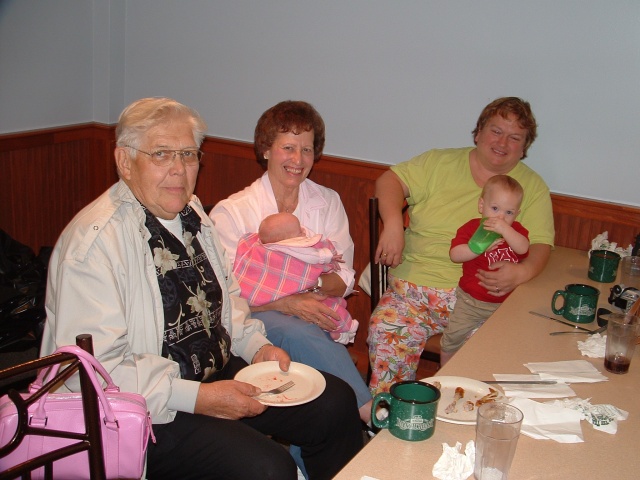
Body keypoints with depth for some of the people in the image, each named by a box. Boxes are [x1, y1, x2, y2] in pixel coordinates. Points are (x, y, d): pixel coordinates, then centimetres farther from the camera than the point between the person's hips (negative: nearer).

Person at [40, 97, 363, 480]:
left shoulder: (192, 215, 7)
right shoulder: (94, 241, -20)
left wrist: (256, 345, 2)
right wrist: (196, 398, -24)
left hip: (219, 372, 8)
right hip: (144, 409, -8)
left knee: (337, 402, -1)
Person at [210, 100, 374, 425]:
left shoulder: (328, 203, 11)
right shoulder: (231, 212, 0)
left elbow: (343, 282, 8)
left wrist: (327, 280, -17)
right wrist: (288, 303, -22)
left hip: (315, 313, 2)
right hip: (257, 315, -2)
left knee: (301, 334, -34)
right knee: (299, 332, -34)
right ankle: (372, 411, -27)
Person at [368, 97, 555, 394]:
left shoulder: (532, 187, 12)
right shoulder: (440, 163, 13)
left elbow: (541, 244, 3)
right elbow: (390, 180, 9)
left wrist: (522, 272, -20)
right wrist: (393, 224, -11)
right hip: (415, 283, 0)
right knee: (386, 330, -28)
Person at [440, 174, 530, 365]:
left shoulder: (516, 230, 0)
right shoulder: (472, 227, -6)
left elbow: (523, 248, -21)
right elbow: (454, 254, -17)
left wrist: (505, 230, -34)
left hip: (506, 303, 2)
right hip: (471, 301, -2)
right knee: (453, 338, -1)